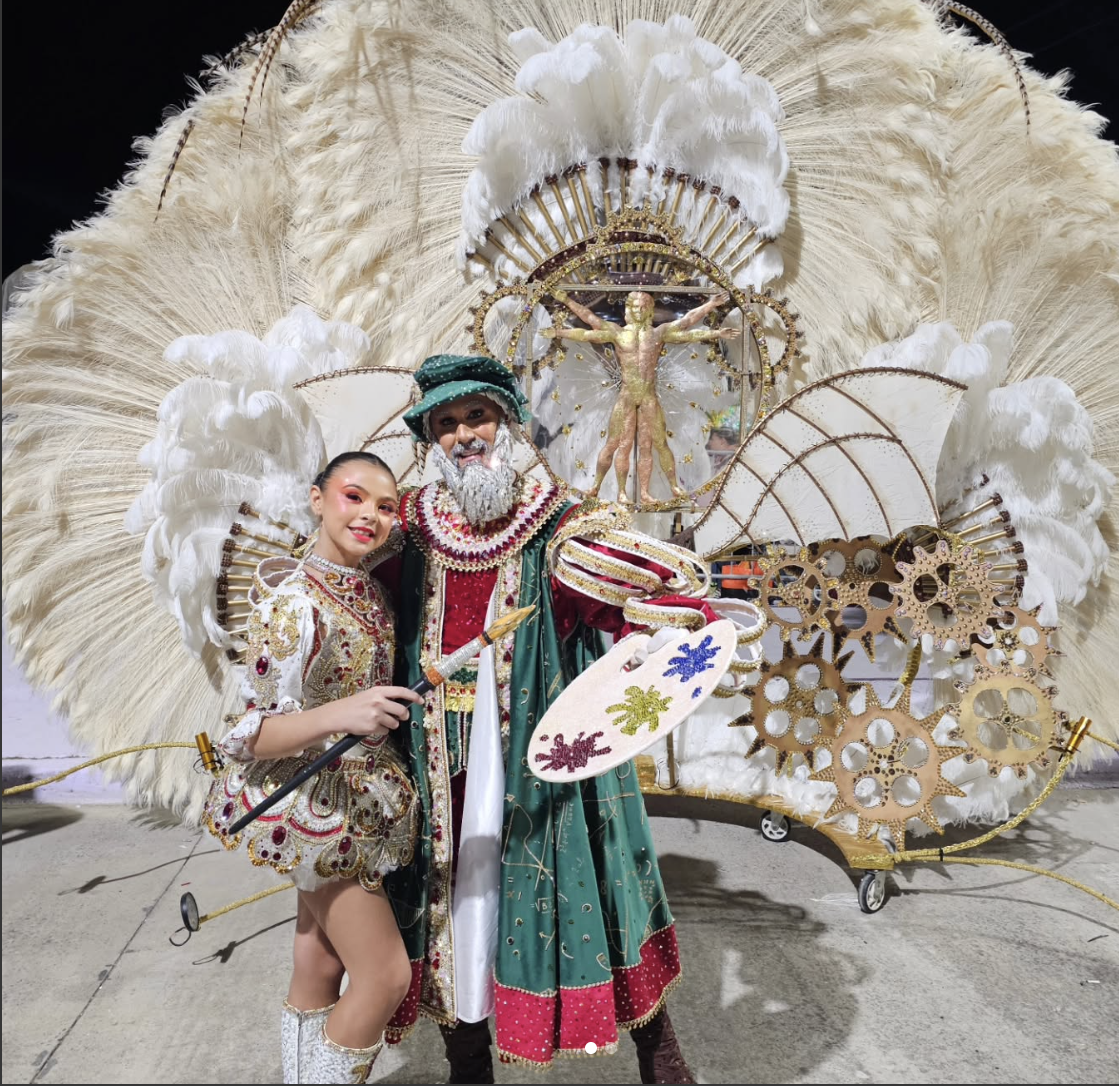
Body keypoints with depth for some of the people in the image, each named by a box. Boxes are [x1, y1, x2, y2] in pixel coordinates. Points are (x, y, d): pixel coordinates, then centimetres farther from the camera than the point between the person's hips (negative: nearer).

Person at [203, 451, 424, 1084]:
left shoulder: (370, 591, 3)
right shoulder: (295, 602, -22)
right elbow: (253, 734, -25)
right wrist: (338, 714, -39)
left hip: (358, 802, 7)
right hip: (316, 806, -7)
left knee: (320, 970, 19)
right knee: (387, 975, 0)